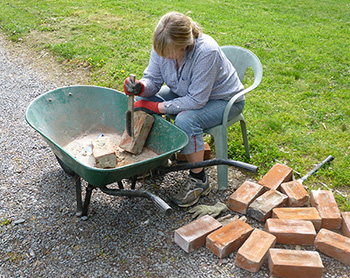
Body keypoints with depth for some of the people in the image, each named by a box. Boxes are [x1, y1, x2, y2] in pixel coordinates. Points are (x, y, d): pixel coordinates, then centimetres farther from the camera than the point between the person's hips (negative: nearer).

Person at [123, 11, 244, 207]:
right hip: (187, 93, 7)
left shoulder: (206, 52, -36)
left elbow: (197, 101, -33)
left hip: (223, 100, -6)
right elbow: (153, 80, -8)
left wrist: (157, 107, -31)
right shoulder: (163, 47, -18)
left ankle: (199, 180, -14)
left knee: (185, 120, -35)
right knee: (141, 102, -11)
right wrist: (140, 87, -33)